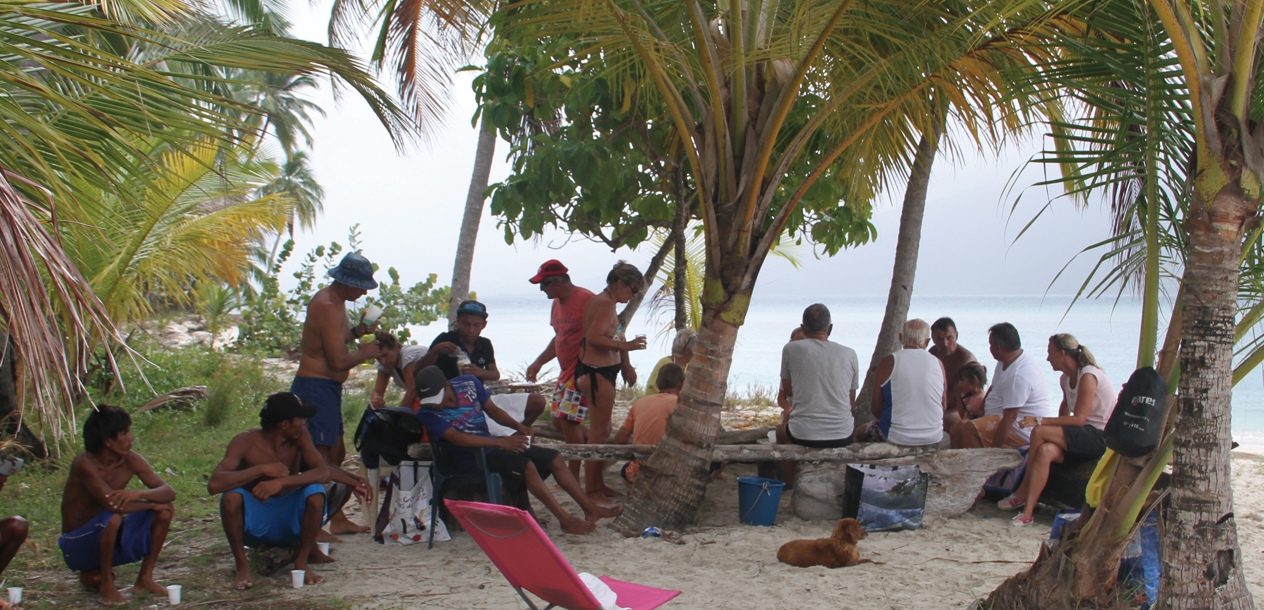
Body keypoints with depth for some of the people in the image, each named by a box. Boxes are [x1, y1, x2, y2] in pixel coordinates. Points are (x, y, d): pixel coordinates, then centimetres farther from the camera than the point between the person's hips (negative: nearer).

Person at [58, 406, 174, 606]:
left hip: (110, 541, 6)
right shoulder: (84, 463, -24)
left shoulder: (130, 460, -7)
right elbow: (111, 504, -36)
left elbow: (169, 492, -12)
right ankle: (106, 585, -15)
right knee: (112, 517, -36)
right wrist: (151, 504, -21)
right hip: (77, 546, -6)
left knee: (164, 511, -11)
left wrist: (139, 493, -32)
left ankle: (145, 579, 1)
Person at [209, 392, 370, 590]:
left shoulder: (300, 436, -9)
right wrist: (262, 469, -35)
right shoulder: (245, 442, -18)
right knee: (231, 496, -33)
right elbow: (214, 484, -32)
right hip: (254, 524, -3)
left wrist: (281, 482, -37)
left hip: (291, 521, 3)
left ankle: (302, 560, -2)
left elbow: (324, 472, -24)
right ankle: (242, 565, -13)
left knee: (315, 491, -24)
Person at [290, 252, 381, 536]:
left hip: (326, 388, 11)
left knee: (337, 453, 16)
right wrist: (365, 353, -5)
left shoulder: (331, 299, 14)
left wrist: (354, 332, 10)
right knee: (320, 458, -14)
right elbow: (338, 361, -23)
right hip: (316, 387, -11)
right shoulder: (328, 307, -19)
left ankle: (338, 520, 25)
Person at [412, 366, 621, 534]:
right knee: (526, 465, -29)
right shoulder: (428, 414, -16)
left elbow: (492, 410, 11)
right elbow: (457, 438, -26)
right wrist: (501, 442, -31)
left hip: (491, 443, 7)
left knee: (554, 458, 0)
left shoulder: (468, 383, -1)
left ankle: (590, 509, 6)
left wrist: (517, 426, -8)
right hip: (472, 458, -7)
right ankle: (566, 520, -23)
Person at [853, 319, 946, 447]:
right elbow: (942, 407, 6)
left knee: (861, 434, 25)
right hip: (934, 439, 4)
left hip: (897, 437, -4)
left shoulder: (888, 362, -9)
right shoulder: (938, 364, -1)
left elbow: (875, 407, -6)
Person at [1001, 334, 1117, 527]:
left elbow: (1079, 419, -24)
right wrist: (1059, 432, 11)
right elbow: (1065, 406, 29)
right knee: (1046, 451, -22)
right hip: (1084, 437, 8)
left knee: (1039, 432, -23)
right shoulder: (1066, 379, 11)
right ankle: (1027, 511, -23)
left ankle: (1023, 493, -9)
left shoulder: (1088, 376, -17)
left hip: (1101, 438, -8)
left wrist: (1040, 421, -26)